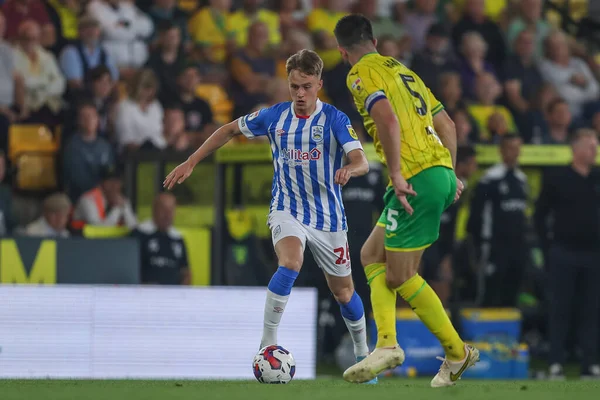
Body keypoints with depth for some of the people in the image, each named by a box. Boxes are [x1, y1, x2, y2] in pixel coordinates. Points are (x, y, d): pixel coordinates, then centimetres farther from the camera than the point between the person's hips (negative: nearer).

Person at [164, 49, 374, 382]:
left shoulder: (335, 119, -12)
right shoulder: (274, 116, -4)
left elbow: (361, 161, -24)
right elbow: (230, 131, 11)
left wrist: (349, 170, -48)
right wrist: (191, 163, 7)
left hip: (328, 216, 0)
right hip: (287, 210, 0)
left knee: (343, 291, 11)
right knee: (290, 264, -31)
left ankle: (363, 353, 36)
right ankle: (268, 344, -24)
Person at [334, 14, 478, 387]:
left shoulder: (362, 74, -4)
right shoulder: (403, 70, 23)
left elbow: (387, 118, -22)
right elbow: (446, 124, 23)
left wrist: (397, 174, -22)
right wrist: (449, 172, 23)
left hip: (417, 179, -9)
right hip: (441, 174, 9)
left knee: (400, 276, 0)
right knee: (372, 253, 15)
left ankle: (458, 353, 7)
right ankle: (387, 344, 4)